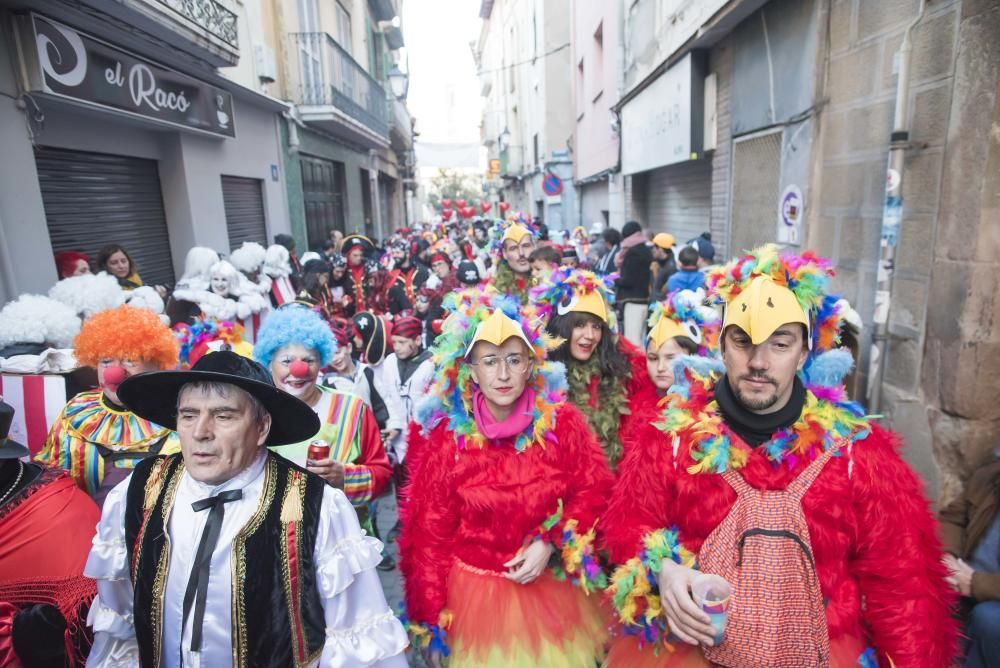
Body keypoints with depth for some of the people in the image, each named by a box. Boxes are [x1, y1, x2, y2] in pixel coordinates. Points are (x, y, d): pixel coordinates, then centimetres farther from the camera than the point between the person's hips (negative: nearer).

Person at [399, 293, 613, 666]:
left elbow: (593, 490, -3)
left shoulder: (561, 421, -11)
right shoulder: (445, 436, -13)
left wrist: (550, 544, -16)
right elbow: (430, 531, -8)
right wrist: (430, 620, -4)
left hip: (553, 591, 2)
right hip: (476, 595, -1)